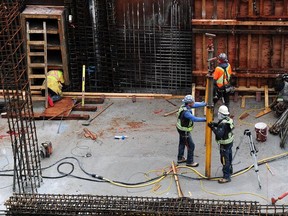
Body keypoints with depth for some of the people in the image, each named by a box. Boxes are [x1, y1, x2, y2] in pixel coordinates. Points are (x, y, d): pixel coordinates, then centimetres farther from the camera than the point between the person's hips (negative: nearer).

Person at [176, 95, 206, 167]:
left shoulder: (185, 105, -8)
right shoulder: (186, 112, -34)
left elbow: (196, 105, 1)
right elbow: (194, 119, -37)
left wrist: (205, 103, -3)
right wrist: (205, 119, -32)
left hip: (181, 128, 10)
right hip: (184, 131, -10)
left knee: (182, 143, 24)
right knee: (191, 146, 2)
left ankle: (180, 158, 40)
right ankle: (190, 162, 14)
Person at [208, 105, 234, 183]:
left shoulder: (223, 124, -30)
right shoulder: (228, 120, -1)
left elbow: (219, 134, -36)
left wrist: (213, 128, -32)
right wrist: (215, 124, -4)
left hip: (225, 144, -10)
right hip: (230, 142, 10)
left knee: (225, 159, -2)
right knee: (229, 157, 27)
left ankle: (226, 177, 3)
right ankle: (229, 170, 47)